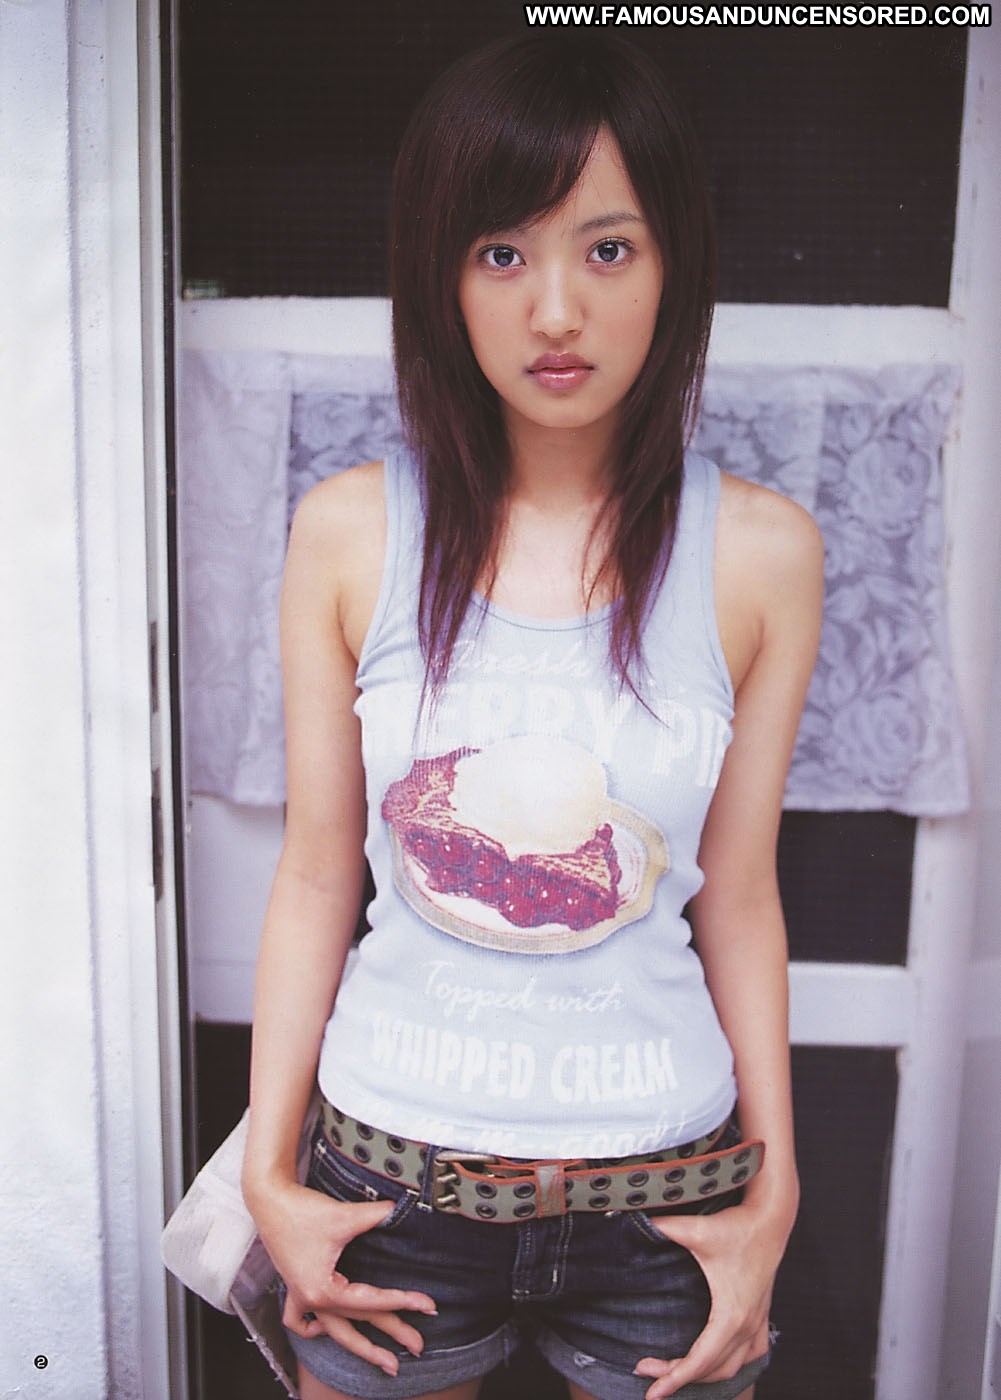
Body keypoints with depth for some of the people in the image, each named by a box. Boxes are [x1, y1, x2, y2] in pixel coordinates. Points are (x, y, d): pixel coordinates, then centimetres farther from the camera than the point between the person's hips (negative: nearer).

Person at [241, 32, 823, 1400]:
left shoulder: (759, 550, -8)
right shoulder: (349, 532, -8)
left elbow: (738, 897, -2)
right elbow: (316, 875, -4)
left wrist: (774, 1195, 1)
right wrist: (271, 1172, -2)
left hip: (663, 1188, 1)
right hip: (392, 1170, 0)